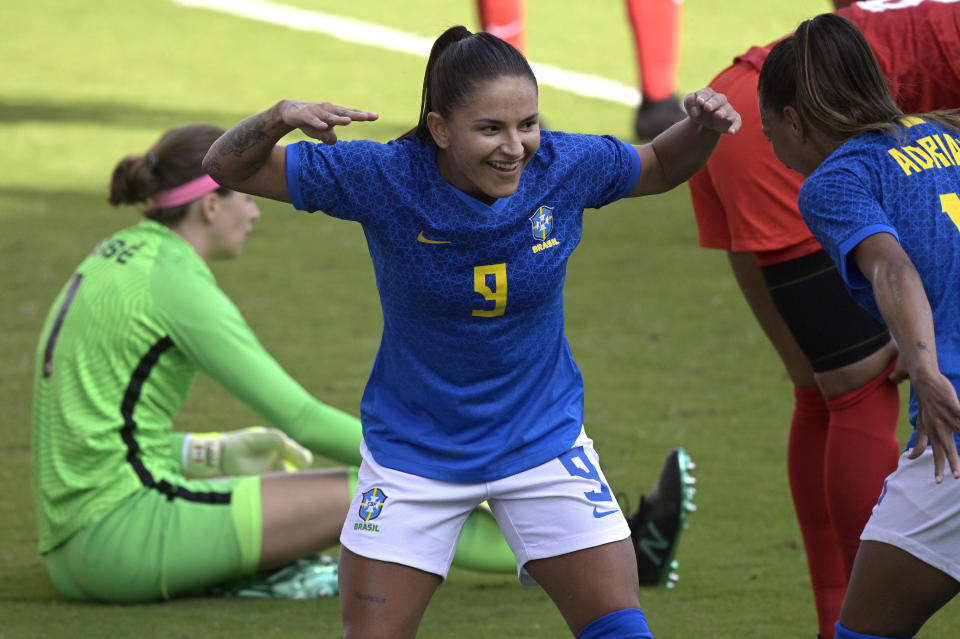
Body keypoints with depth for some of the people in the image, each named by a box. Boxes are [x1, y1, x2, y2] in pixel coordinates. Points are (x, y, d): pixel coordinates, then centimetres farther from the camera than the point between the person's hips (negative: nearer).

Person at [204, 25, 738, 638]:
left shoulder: (566, 167, -16)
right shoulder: (384, 177, -20)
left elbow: (662, 168, 6)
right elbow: (227, 168, -15)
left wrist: (702, 129, -16)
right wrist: (281, 117, -35)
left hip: (544, 442, 1)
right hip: (413, 446, -1)